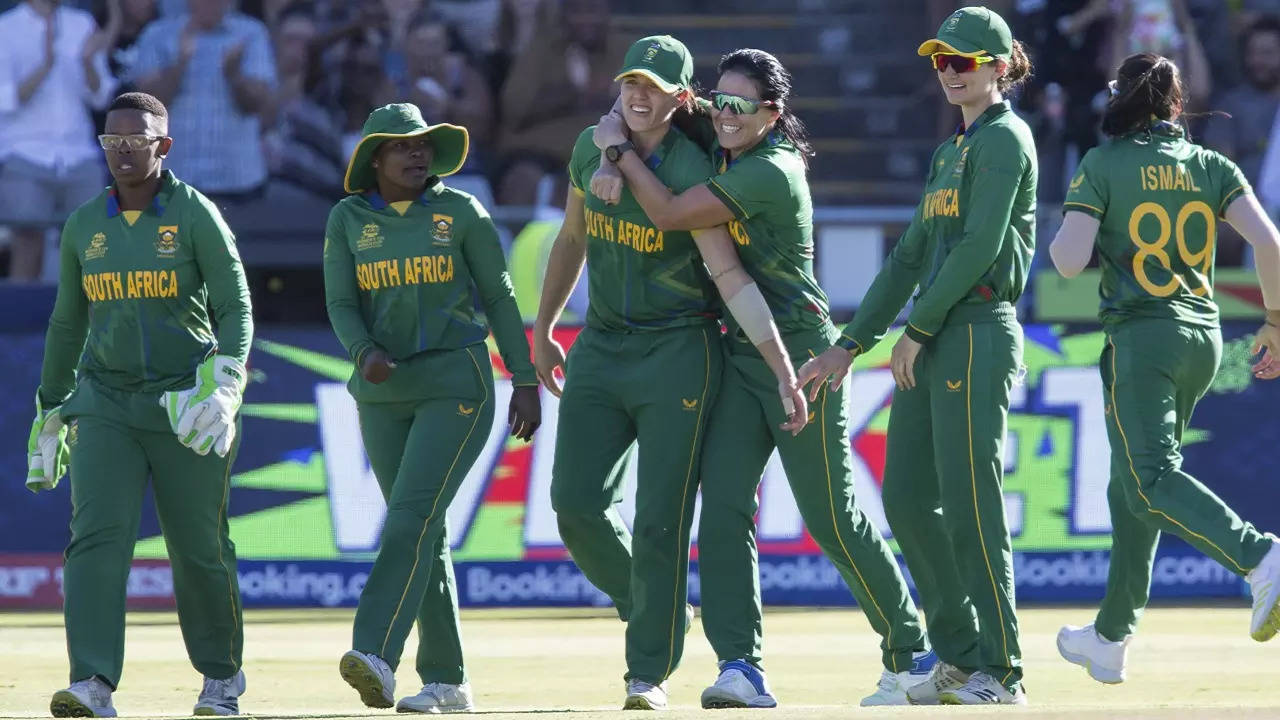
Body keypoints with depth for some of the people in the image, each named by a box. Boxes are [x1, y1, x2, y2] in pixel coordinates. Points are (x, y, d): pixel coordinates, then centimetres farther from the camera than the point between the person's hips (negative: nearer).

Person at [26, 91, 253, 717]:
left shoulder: (196, 216, -3)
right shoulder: (84, 225, 9)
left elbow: (236, 310, -6)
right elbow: (67, 323, 19)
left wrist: (221, 389, -21)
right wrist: (49, 413, 21)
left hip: (186, 403, -3)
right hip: (104, 404, 3)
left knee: (200, 549, 4)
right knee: (97, 536, -15)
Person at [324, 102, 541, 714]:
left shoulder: (461, 213, -1)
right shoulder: (348, 219, 4)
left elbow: (499, 297, 2)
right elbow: (341, 303, -1)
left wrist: (526, 382, -1)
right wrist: (365, 354, -21)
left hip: (456, 385, -3)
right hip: (383, 392, 3)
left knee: (412, 516, -18)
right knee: (424, 534, 6)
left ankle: (377, 658, -30)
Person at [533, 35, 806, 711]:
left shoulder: (692, 173, -15)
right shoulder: (591, 149, 3)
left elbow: (730, 276, -20)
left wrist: (782, 370, -27)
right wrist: (543, 330, 22)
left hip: (677, 353, -5)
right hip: (600, 350, 5)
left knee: (661, 521, -6)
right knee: (576, 503, -4)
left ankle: (650, 671, 4)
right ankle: (648, 608, 22)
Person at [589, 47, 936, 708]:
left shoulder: (769, 172, -19)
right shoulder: (721, 155, 6)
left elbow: (670, 214, -23)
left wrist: (620, 148, -12)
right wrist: (612, 165, 1)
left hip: (801, 354, -8)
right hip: (741, 355, 8)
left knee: (832, 517, -1)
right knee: (723, 505, -8)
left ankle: (910, 654, 14)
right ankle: (740, 667, -11)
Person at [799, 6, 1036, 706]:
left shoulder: (1003, 139, -6)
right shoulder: (950, 151, 21)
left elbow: (980, 247, -15)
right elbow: (911, 256, 22)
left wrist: (916, 329, -11)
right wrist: (850, 345, 18)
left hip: (978, 333, -9)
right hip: (932, 343, 9)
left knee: (969, 506, -10)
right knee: (907, 500, 8)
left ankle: (1000, 671, -6)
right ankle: (960, 657, 15)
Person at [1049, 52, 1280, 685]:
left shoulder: (1103, 166, -4)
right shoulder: (1213, 167, 7)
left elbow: (1070, 261, -12)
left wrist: (1058, 241, 11)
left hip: (1140, 337, -6)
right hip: (1205, 340, 6)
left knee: (1151, 481, -16)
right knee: (1131, 488, 16)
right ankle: (1110, 639, 21)